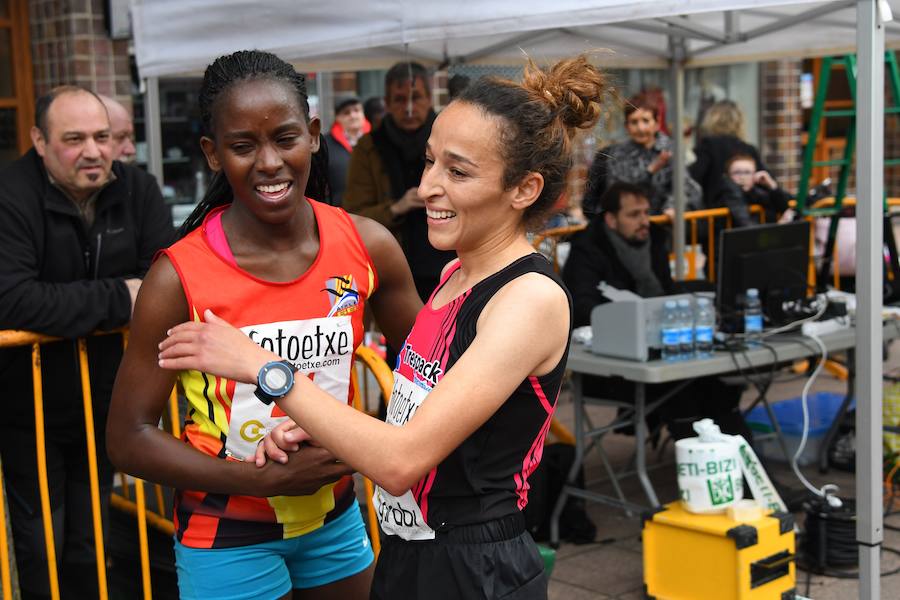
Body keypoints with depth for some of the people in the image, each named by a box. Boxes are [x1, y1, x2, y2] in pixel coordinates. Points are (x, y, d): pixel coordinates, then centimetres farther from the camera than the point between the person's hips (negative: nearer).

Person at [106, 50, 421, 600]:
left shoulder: (369, 247, -10)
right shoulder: (179, 277, -19)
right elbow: (129, 438, -14)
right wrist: (268, 479, -22)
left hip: (334, 516, 4)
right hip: (229, 535, -3)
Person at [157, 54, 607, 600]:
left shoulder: (533, 298, -21)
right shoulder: (456, 274, 6)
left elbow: (402, 460, -26)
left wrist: (262, 366, -22)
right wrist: (313, 429, -4)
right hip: (407, 553, 8)